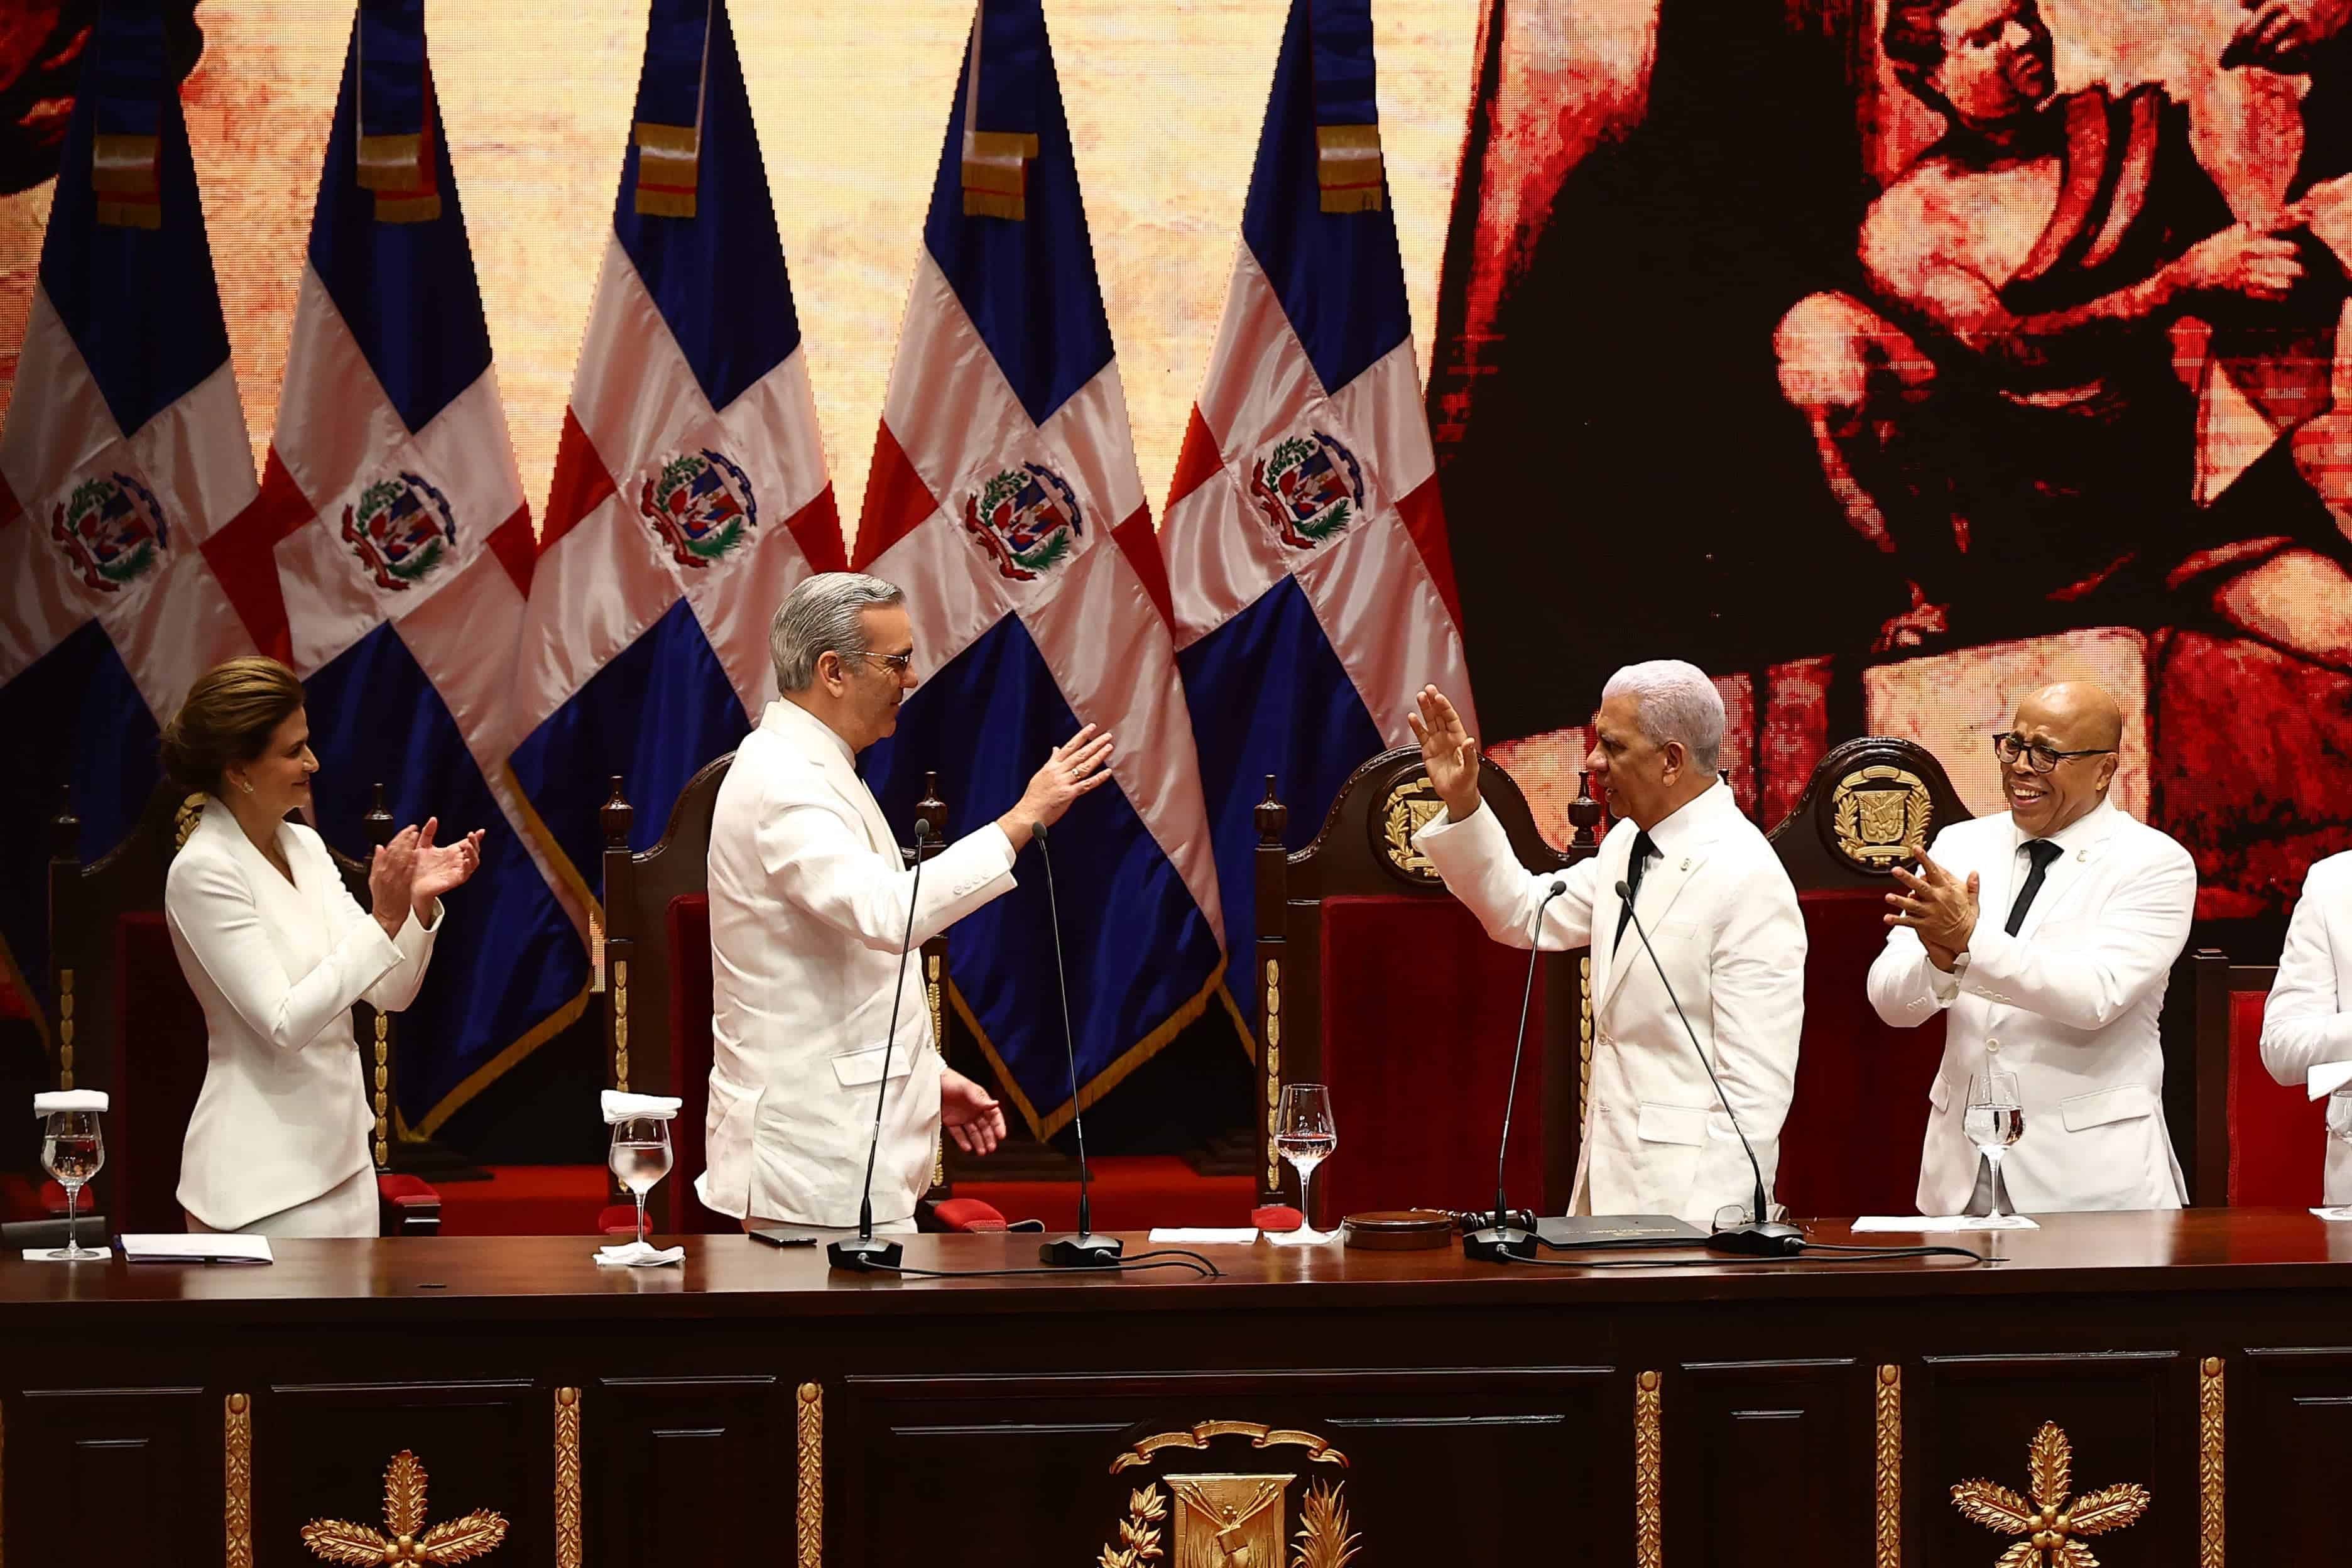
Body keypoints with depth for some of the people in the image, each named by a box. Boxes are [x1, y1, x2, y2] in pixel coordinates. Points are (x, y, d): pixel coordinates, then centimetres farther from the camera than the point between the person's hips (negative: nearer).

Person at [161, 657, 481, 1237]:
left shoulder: (304, 847, 8)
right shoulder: (204, 872, -15)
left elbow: (390, 993, 7)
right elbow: (284, 1023, -21)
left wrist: (419, 902, -10)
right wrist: (384, 920, -26)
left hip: (340, 1158, 8)